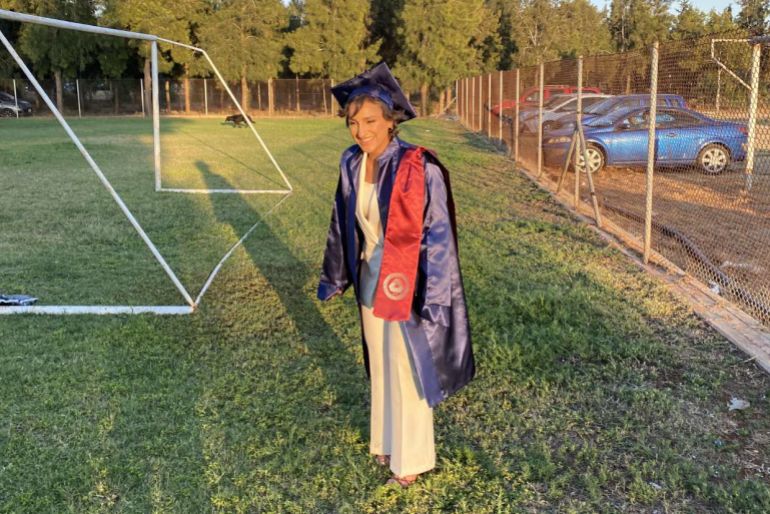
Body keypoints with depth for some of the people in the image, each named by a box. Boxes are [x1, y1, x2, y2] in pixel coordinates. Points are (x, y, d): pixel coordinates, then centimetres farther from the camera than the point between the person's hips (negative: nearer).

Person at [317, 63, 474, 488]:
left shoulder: (420, 168, -21)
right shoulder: (351, 165, -2)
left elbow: (438, 236, -18)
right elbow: (341, 226, 9)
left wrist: (433, 300, -20)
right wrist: (334, 277, 16)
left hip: (407, 286, -6)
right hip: (370, 281, 6)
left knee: (408, 370, 8)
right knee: (380, 366, 19)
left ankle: (412, 457, 26)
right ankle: (386, 441, 39)